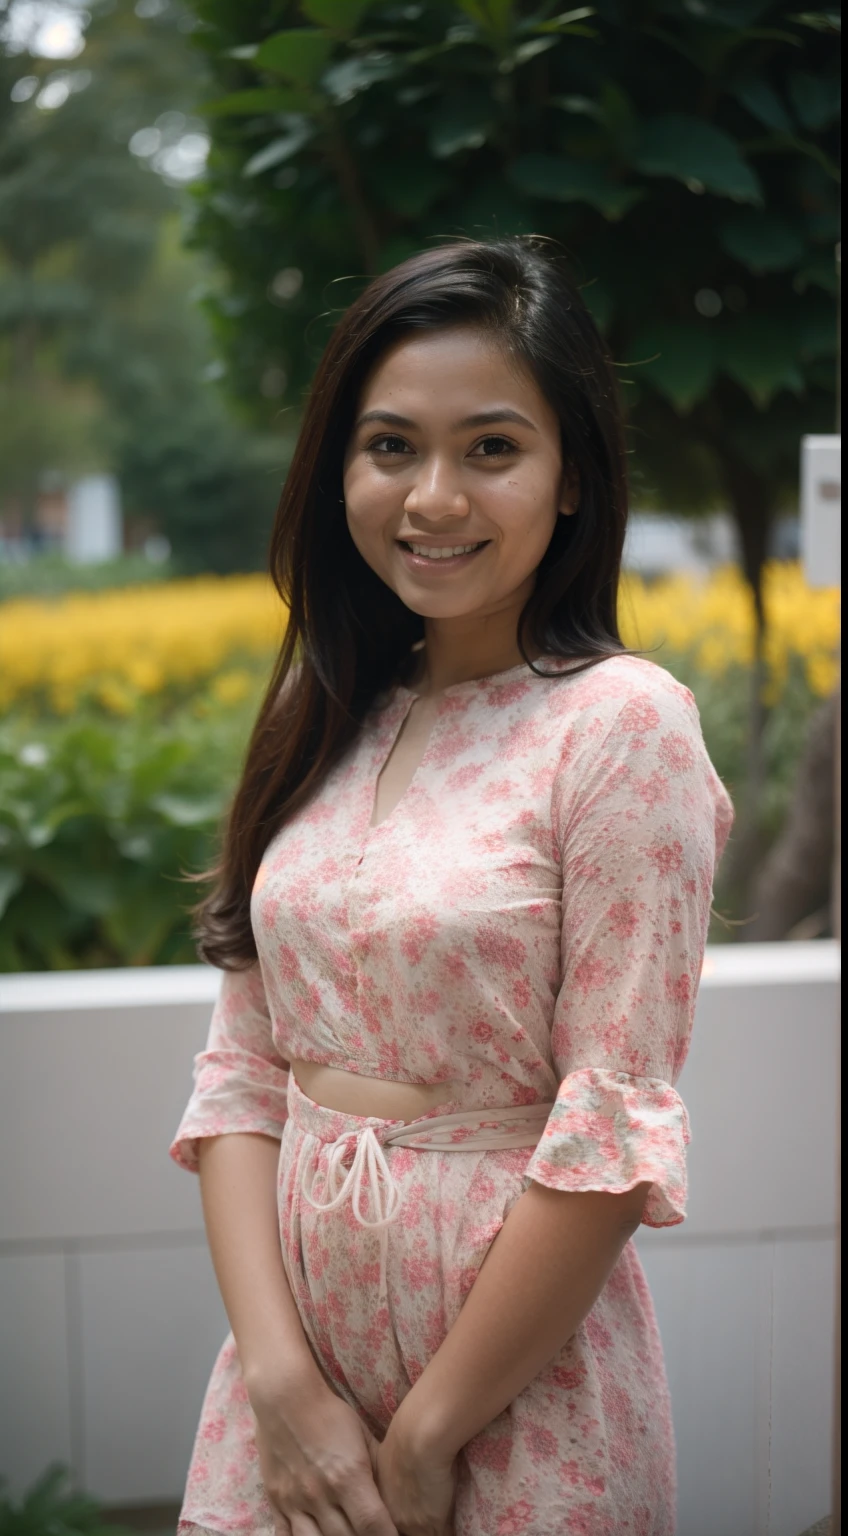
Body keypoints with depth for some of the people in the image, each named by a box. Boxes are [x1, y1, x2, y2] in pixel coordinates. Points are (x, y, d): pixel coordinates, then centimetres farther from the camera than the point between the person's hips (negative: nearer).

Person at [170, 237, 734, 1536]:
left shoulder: (619, 723, -13)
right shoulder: (328, 722, 4)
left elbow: (616, 1137, -16)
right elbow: (242, 1074, 2)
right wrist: (279, 1376, -10)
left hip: (520, 1384, -5)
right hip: (297, 1322, 5)